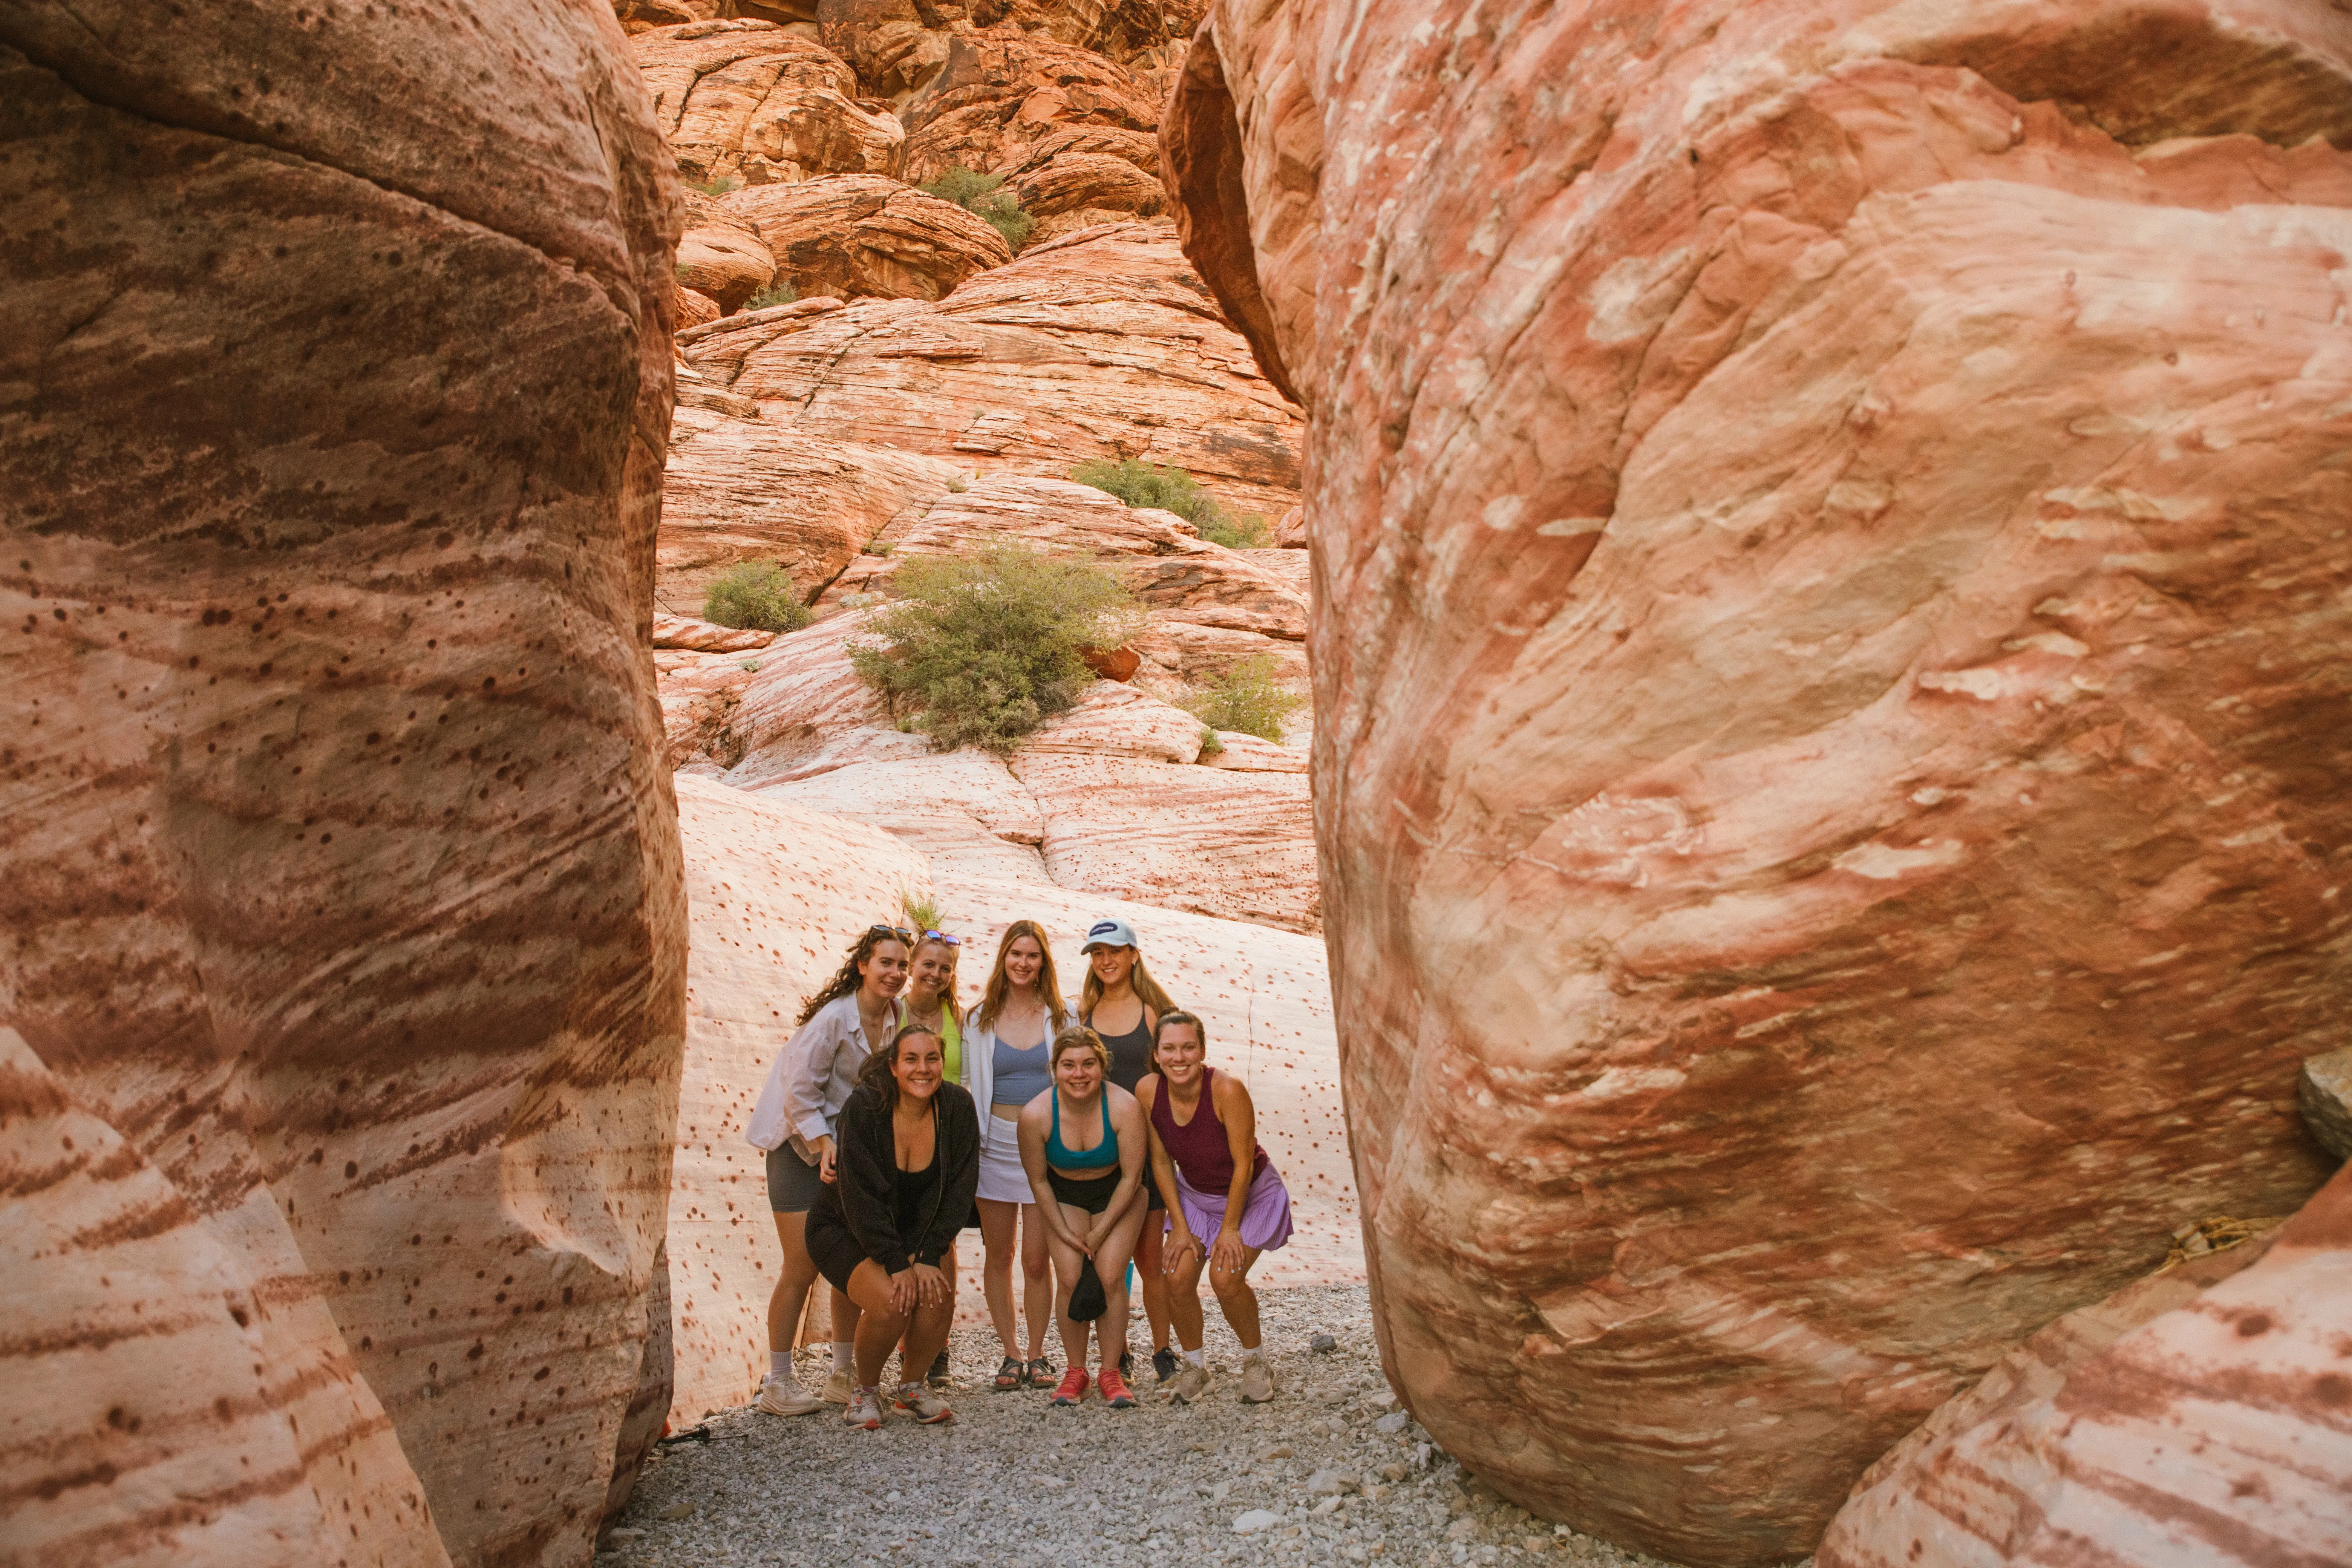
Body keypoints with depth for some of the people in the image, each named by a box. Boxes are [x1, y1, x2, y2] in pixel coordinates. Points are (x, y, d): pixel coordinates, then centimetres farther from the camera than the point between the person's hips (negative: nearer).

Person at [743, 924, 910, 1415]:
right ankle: (777, 1383, 6)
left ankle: (842, 1375, 18)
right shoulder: (834, 1017, -19)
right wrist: (824, 1144, -23)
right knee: (803, 1268, -6)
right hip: (802, 1149, -6)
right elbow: (800, 1088, -18)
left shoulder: (895, 1016, 1)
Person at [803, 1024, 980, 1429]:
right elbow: (861, 1197, -22)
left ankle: (912, 1387, 5)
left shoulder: (957, 1107, -13)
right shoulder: (863, 1109, -23)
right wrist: (897, 1263, -24)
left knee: (939, 1296, -22)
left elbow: (960, 1188, -10)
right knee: (890, 1300, -27)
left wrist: (929, 1257, -18)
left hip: (918, 1229, 3)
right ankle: (864, 1391, 1)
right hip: (846, 1229, -3)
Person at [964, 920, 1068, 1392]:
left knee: (1037, 1259, -1)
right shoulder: (980, 1019, 6)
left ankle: (1038, 1354, 14)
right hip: (995, 1145, 1)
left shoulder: (1062, 1017, 4)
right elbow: (969, 1082, 10)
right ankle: (1010, 1354, 19)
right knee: (998, 1256, 7)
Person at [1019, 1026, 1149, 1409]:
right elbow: (1038, 1181, -9)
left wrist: (1100, 1233, -12)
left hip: (1117, 1195, -1)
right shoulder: (1036, 1114, -26)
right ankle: (1075, 1371, 7)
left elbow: (1131, 1178, -17)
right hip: (1063, 1196, 1)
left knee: (1111, 1277, -13)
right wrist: (1064, 1233, -8)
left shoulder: (1125, 1107, -29)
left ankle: (1111, 1373, 3)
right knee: (1070, 1279, -12)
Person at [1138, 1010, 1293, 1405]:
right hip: (1193, 1195, 4)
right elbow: (1162, 1161, -7)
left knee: (1226, 1279, -18)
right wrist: (1179, 1226, -7)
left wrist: (1230, 1228, -15)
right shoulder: (1148, 1091, -19)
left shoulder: (1228, 1090, -31)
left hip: (1251, 1194, -4)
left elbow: (1243, 1164, -22)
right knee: (1178, 1279, -11)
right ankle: (1195, 1366, 14)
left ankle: (1255, 1360, 10)